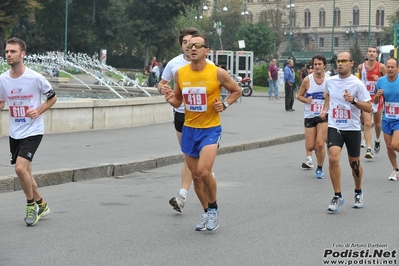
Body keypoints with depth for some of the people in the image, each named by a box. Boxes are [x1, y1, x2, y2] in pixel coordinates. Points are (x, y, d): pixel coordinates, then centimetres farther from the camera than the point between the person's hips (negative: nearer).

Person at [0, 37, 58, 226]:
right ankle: (41, 205, 32)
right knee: (25, 172, 13)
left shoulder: (35, 78, -13)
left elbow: (52, 98, 1)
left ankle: (31, 205, 4)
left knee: (20, 168, -19)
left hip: (33, 131, -5)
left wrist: (39, 111, -14)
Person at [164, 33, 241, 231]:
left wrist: (225, 104, -11)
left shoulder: (218, 73, -10)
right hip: (188, 129, 4)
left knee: (204, 171, -19)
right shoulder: (180, 74, 0)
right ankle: (207, 213, 28)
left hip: (210, 129, -4)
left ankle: (213, 209, 5)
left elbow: (236, 91, 5)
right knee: (195, 175, 9)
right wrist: (172, 100, -10)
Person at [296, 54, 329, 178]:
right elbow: (299, 95, 6)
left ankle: (320, 169, 6)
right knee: (310, 146, 1)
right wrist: (306, 100, -14)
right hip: (309, 116, 1)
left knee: (320, 144, -15)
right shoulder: (307, 80, -4)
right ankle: (309, 158, 39)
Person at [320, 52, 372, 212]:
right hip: (334, 127, 2)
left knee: (354, 163, 11)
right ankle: (337, 196, -7)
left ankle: (358, 193, 36)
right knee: (333, 159, -18)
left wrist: (353, 100, -25)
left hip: (352, 128, -2)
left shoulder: (357, 84, -10)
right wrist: (325, 109, 12)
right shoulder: (330, 81, 2)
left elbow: (368, 108, -10)